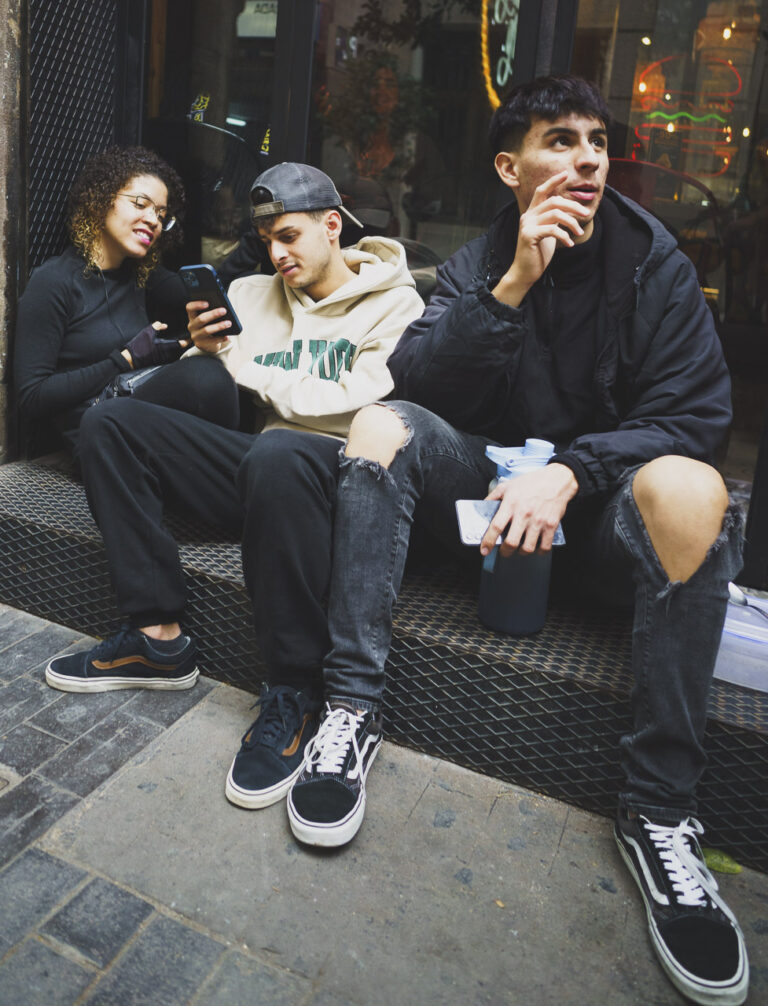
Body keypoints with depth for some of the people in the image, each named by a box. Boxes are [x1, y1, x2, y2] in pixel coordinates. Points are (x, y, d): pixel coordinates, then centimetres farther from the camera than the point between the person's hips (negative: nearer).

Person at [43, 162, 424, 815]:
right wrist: (207, 351, -4)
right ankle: (159, 639, -10)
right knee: (110, 422, -8)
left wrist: (248, 368, -5)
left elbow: (354, 409, -12)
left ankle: (294, 692, -26)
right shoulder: (254, 295, 19)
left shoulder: (395, 303, 2)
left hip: (342, 471, -6)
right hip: (262, 468, 6)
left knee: (277, 454, -41)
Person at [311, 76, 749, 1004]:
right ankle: (351, 706, -23)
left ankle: (659, 807, -24)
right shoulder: (476, 264, 6)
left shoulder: (654, 262, 0)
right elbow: (412, 380, -10)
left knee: (689, 487, -34)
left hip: (602, 494, -1)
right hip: (490, 483, 2)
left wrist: (570, 471, -23)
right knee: (381, 425, -21)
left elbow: (695, 411, -8)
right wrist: (513, 285, -20)